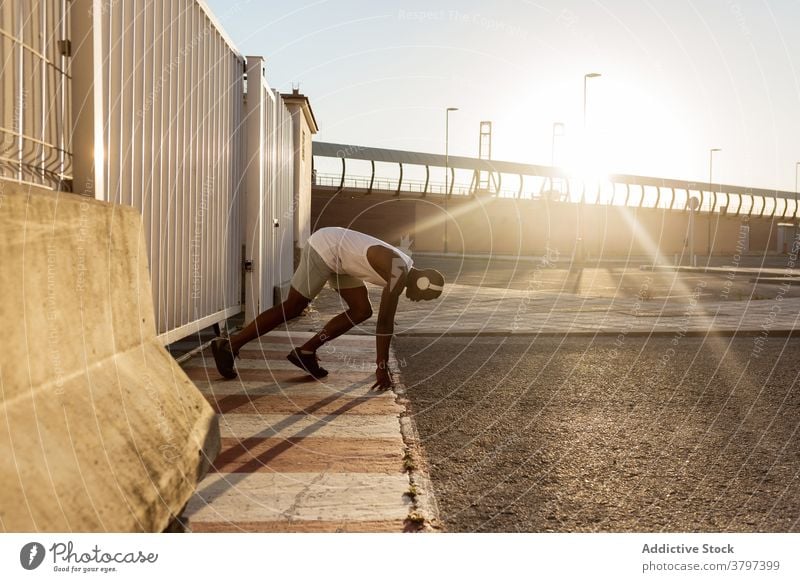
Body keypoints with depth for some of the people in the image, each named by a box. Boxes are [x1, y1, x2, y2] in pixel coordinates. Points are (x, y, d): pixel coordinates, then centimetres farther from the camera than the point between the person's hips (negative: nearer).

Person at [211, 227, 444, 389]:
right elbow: (384, 321, -27)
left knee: (362, 311, 5)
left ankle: (305, 352, 7)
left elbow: (387, 319, 11)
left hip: (336, 252, 9)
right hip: (325, 248, -9)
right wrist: (382, 367, -23)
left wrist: (383, 364, 14)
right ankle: (229, 345, 1)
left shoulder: (407, 270, 4)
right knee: (291, 308, -7)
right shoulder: (398, 274, -24)